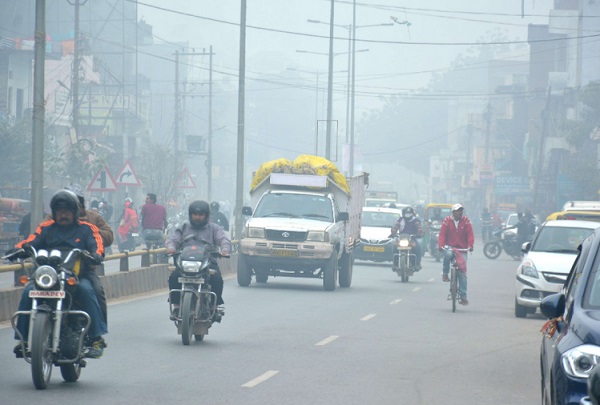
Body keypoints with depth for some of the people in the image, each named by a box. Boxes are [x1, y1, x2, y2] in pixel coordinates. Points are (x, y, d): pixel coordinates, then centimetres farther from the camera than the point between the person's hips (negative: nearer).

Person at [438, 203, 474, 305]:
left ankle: (463, 296, -1)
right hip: (450, 247, -1)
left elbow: (470, 234, -3)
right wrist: (441, 245, -21)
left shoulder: (466, 221, 2)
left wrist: (470, 245, -19)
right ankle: (445, 273, -13)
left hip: (462, 249, 1)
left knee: (462, 273, -4)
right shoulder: (447, 221, 0)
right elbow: (442, 234, -4)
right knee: (447, 254, -39)